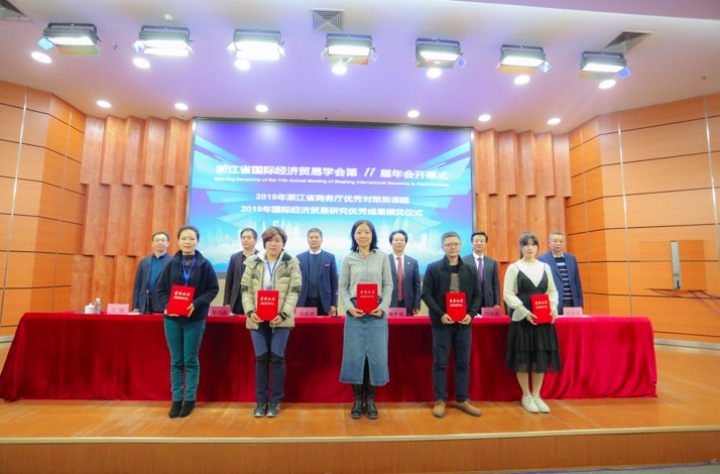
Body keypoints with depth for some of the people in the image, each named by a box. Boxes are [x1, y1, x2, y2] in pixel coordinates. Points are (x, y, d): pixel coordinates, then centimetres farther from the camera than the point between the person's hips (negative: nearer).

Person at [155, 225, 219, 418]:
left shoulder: (205, 264, -3)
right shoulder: (171, 264, 2)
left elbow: (213, 289, -3)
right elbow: (160, 288, 5)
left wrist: (196, 304, -17)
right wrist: (166, 305, -12)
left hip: (195, 319, -2)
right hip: (172, 318, 2)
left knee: (191, 360, 7)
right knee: (176, 361, 11)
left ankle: (190, 399, 21)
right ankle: (176, 399, 24)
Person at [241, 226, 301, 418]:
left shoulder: (291, 263, 1)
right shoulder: (253, 262, 8)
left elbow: (295, 291, -5)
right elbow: (245, 289, 4)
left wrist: (283, 313, -16)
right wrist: (250, 311, -10)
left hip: (280, 319, -2)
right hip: (257, 319, 2)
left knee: (277, 358, 3)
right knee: (261, 358, 8)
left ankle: (275, 401, 20)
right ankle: (261, 400, 23)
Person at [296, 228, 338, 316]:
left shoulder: (330, 257, 4)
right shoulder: (299, 258, 6)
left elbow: (334, 282, 3)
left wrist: (334, 304, -2)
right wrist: (295, 304, 2)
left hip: (324, 302, 0)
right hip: (304, 302, 1)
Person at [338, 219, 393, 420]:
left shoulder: (382, 257, 4)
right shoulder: (348, 259, 4)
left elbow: (388, 285, 3)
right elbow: (342, 287, 4)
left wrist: (383, 307, -10)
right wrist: (349, 307, -11)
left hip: (377, 313, 0)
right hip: (354, 313, 0)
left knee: (376, 356, 5)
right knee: (354, 355, 5)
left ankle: (370, 400, 20)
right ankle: (357, 399, 20)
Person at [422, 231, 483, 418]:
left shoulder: (471, 269, 7)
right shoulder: (433, 268, -2)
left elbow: (477, 294, 7)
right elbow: (426, 294, -5)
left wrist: (471, 314, -9)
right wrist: (440, 314, -16)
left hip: (464, 322, 3)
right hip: (442, 322, -3)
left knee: (463, 363, 11)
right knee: (440, 363, 5)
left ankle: (463, 399, 26)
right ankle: (440, 400, 18)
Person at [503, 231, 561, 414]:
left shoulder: (545, 267, 11)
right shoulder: (514, 268, -2)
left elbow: (553, 291, 14)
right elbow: (508, 294, -7)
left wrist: (553, 308, -4)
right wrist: (525, 312, -17)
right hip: (522, 318, -4)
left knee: (542, 357, 7)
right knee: (523, 357, 2)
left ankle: (536, 395, 23)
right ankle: (526, 396, 19)